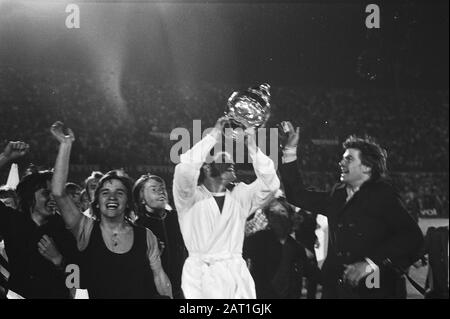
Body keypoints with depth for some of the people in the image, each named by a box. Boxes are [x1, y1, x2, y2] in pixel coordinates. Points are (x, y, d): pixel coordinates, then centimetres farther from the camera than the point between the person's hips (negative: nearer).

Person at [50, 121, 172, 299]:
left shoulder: (145, 236, 8)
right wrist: (66, 144, -8)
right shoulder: (87, 231, 3)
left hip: (142, 295, -1)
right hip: (96, 296, 1)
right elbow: (58, 192, -6)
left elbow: (159, 277, 11)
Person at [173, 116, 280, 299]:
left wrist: (252, 148, -6)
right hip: (202, 275, -3)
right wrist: (214, 136, -12)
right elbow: (184, 170, -17)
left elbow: (270, 185, 1)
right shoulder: (191, 197, 2)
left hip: (237, 275, 3)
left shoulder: (240, 195, 14)